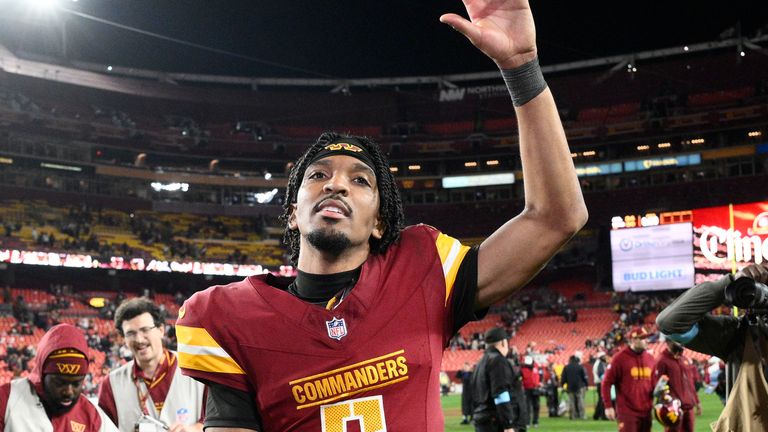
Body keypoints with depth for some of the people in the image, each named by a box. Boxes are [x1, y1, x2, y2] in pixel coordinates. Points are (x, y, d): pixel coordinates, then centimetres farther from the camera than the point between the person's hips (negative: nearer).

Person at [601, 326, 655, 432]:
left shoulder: (650, 358, 9)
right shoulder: (620, 358, -7)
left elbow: (654, 383, 18)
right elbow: (607, 383, -6)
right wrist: (608, 406, -9)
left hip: (646, 411, 6)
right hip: (627, 411, -6)